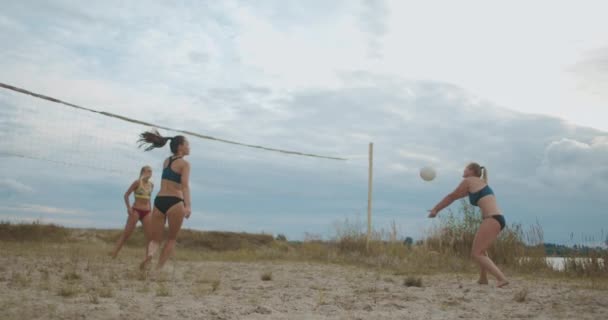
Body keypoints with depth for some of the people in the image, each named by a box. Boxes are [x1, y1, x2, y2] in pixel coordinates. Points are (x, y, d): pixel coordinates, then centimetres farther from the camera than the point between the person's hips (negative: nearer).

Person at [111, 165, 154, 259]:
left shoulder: (151, 185, 10)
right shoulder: (137, 182, -6)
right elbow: (126, 195, -6)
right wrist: (128, 207, -16)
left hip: (146, 212, 5)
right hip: (136, 210, -5)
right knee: (126, 234, -7)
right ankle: (113, 255, -5)